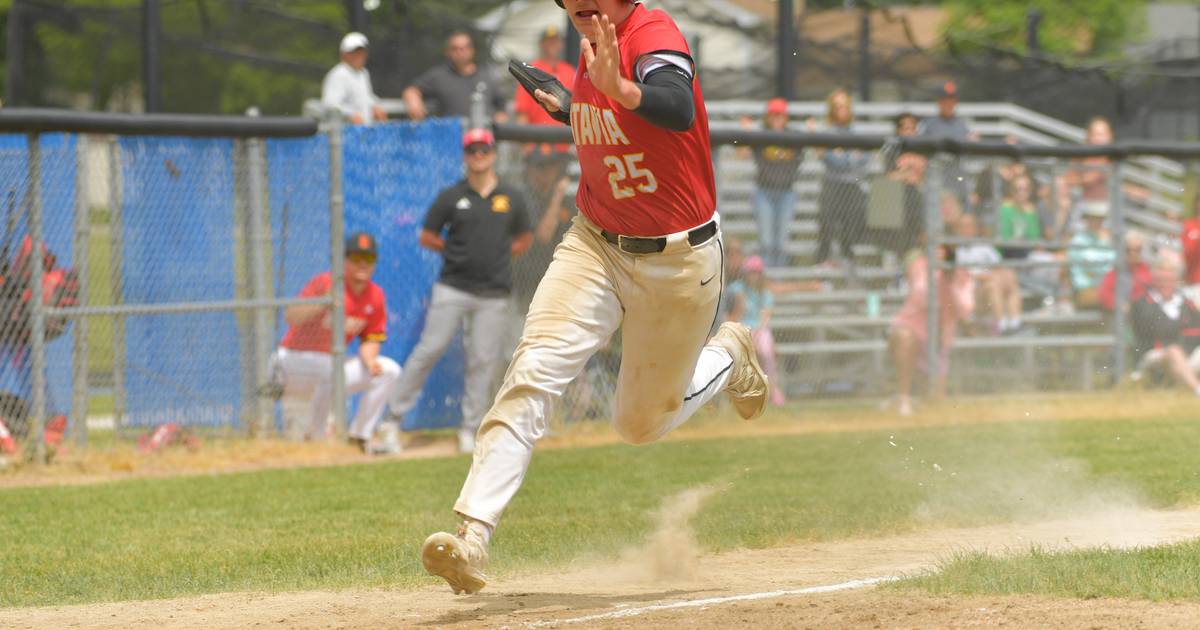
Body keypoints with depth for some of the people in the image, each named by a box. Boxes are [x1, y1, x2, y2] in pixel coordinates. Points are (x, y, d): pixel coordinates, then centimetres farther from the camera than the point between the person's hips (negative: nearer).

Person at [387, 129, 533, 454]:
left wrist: (501, 255, 7)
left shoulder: (511, 198, 8)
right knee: (429, 350, -5)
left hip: (493, 295, 2)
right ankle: (396, 412, 2)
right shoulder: (451, 196, 2)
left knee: (483, 362, 2)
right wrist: (455, 251, 2)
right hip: (452, 289, -2)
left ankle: (469, 429, 10)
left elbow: (525, 239, 19)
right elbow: (427, 237, 8)